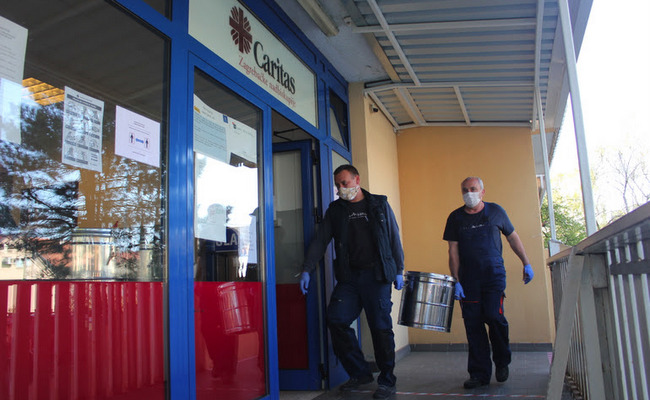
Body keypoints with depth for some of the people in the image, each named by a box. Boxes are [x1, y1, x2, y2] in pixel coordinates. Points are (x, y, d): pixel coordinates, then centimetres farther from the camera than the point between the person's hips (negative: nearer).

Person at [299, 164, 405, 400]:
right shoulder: (335, 210, 13)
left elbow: (394, 239, 10)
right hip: (348, 277, 3)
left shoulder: (379, 205, 8)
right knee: (336, 320, -8)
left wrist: (398, 271, 5)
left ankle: (387, 381, 15)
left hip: (376, 275, -2)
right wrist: (306, 270, -1)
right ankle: (360, 373, 11)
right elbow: (320, 241, 9)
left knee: (381, 327, -3)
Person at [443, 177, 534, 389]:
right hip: (468, 279, 1)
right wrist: (456, 281, -4)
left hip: (494, 275, -1)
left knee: (494, 316, -14)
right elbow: (453, 251, 2)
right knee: (473, 324, 0)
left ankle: (502, 362, 13)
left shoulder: (496, 211, 5)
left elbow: (513, 237, 15)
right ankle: (479, 374, 11)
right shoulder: (455, 218, 4)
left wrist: (526, 263, 13)